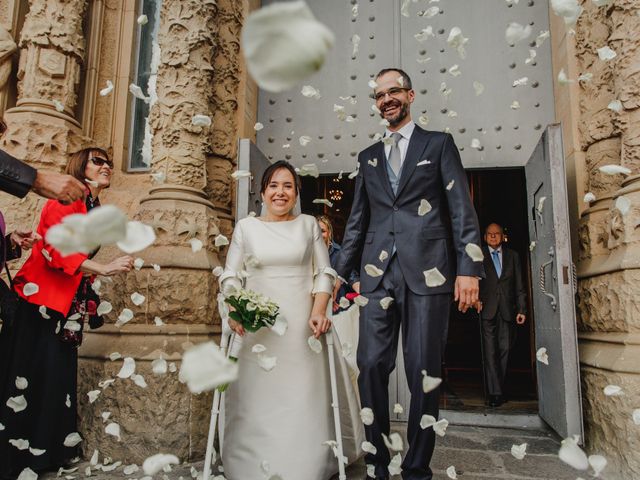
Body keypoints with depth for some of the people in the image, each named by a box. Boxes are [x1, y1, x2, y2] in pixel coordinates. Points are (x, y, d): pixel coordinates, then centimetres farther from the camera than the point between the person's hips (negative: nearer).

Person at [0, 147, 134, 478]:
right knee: (29, 375, -1)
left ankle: (46, 452, 23)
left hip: (68, 305, 8)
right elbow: (56, 250, -21)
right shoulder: (65, 199, -10)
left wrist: (87, 302, 16)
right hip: (41, 299, -8)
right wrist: (104, 269, -26)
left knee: (58, 376, 11)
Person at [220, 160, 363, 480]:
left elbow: (324, 273, 5)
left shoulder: (309, 224, 9)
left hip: (303, 325, 0)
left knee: (305, 400, 2)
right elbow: (231, 276, 6)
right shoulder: (246, 226, 9)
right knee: (257, 402, 1)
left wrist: (319, 312, -10)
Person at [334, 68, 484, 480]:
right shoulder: (368, 156, 19)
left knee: (424, 373, 2)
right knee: (372, 367, 0)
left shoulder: (439, 144, 10)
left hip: (427, 272, -3)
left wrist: (469, 269, -8)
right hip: (378, 273, 3)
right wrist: (340, 272, 13)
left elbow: (462, 210, 2)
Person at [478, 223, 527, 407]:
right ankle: (495, 392, -6)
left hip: (507, 309, 2)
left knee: (504, 349, 2)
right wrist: (477, 299, -11)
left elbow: (519, 285, 11)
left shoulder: (512, 256, 15)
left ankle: (498, 388, 13)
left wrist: (522, 309, 4)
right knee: (491, 351, -7)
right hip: (487, 309, -2)